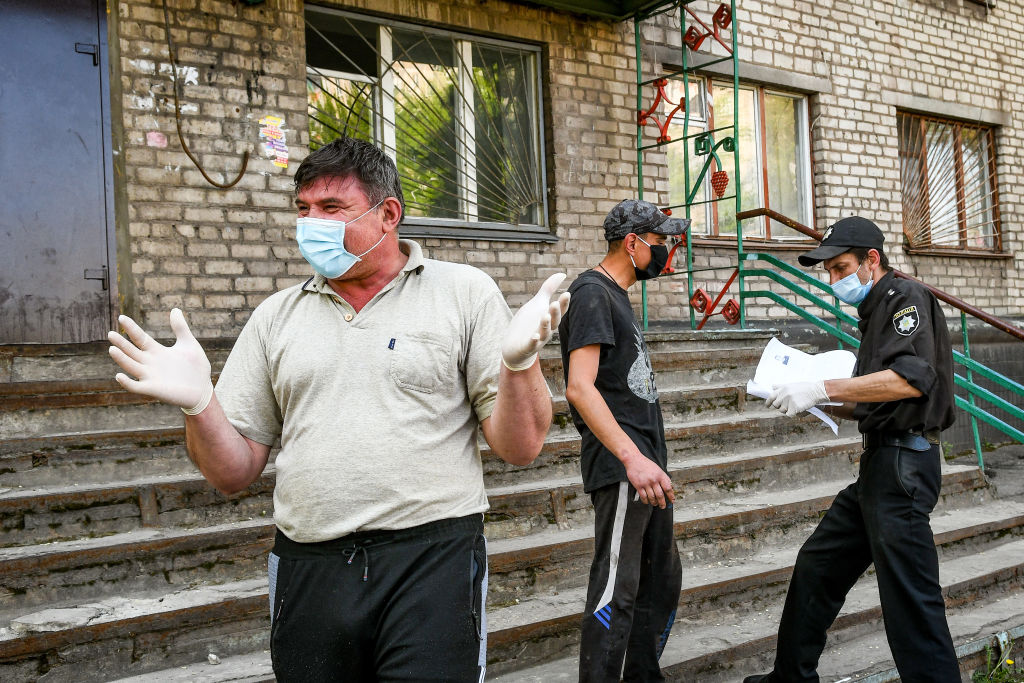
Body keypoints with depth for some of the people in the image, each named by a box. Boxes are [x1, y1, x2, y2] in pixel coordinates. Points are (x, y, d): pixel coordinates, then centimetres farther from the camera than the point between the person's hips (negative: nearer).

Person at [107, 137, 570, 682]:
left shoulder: (464, 292, 1)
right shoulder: (275, 316, 10)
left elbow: (520, 448, -2)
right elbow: (235, 473, 10)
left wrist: (518, 362, -21)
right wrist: (198, 403, -9)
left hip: (432, 560, -3)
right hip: (308, 570, 3)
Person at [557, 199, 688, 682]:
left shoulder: (617, 295, 19)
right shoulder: (592, 293, -11)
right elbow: (580, 388, -22)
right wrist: (632, 458, -29)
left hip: (646, 461, 10)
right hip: (619, 465, -10)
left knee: (663, 580, 17)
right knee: (616, 592, -9)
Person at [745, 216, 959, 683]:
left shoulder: (906, 298, -8)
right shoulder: (875, 314, 21)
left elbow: (911, 378, -25)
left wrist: (823, 388, -25)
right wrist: (828, 406, 9)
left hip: (903, 465, -10)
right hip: (878, 466, 10)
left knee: (909, 598, -7)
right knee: (816, 565, 15)